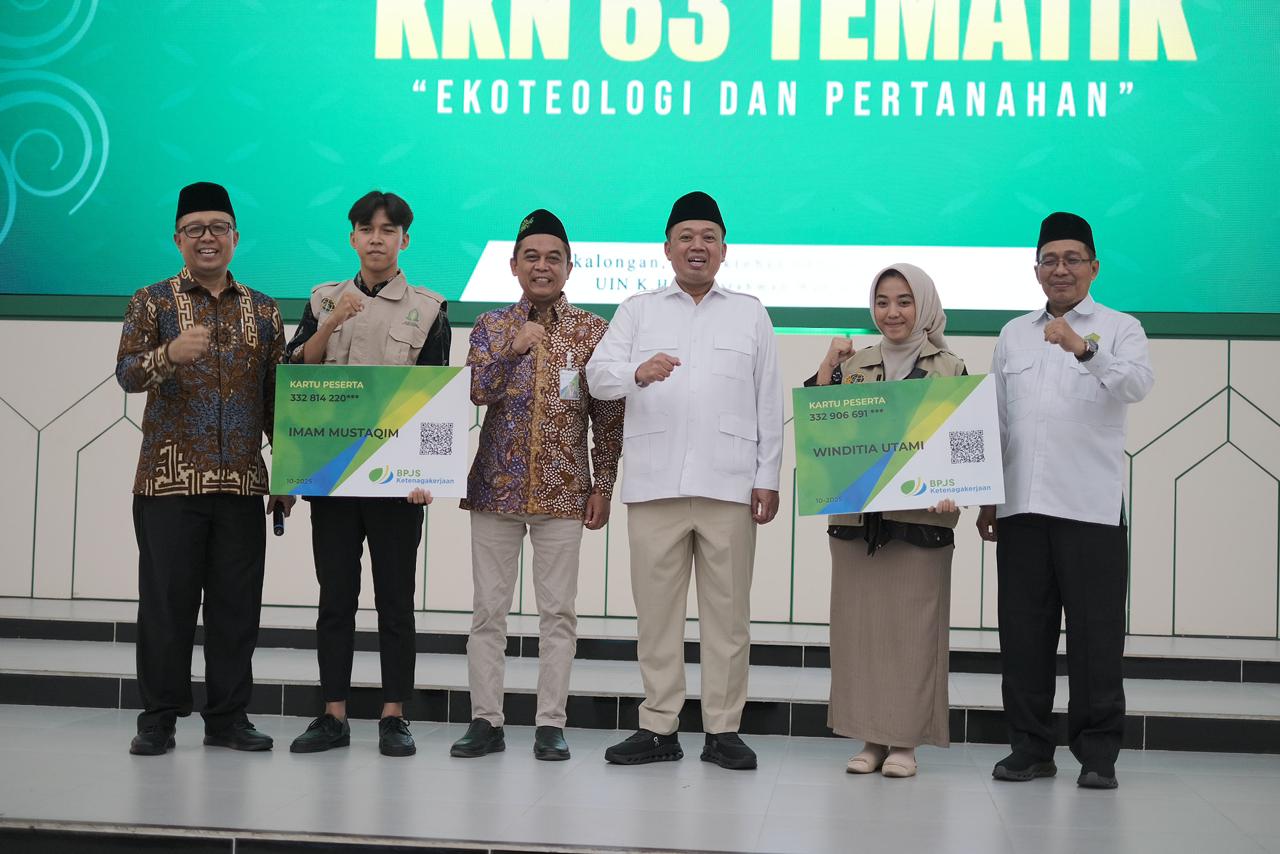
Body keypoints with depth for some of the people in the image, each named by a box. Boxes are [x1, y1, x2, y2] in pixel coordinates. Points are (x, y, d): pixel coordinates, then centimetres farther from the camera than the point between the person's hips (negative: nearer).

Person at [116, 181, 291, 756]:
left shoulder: (264, 312, 12)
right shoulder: (152, 302, 5)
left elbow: (277, 399, 14)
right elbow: (126, 373, -9)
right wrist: (170, 353, -29)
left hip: (243, 484, 2)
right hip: (169, 480, -2)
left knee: (238, 604, 4)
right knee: (166, 601, 0)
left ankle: (228, 717, 14)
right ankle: (159, 718, 11)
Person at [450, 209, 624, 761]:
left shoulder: (593, 331, 4)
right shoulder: (491, 327, 7)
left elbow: (608, 417, 5)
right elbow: (474, 393, -7)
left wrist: (603, 486, 0)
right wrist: (511, 351, -21)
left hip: (564, 490, -1)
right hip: (496, 487, 1)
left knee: (558, 611, 1)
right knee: (488, 609, 3)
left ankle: (550, 725, 8)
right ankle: (485, 721, 11)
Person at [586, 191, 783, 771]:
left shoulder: (750, 314, 15)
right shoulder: (637, 310, 15)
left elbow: (769, 401, 11)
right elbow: (598, 373, 1)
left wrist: (768, 477, 3)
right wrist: (638, 372, -22)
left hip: (728, 484, 0)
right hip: (653, 483, 0)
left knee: (727, 609, 0)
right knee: (656, 608, 1)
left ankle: (723, 729, 8)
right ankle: (658, 727, 9)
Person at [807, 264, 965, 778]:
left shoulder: (950, 370, 4)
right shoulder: (854, 365, 12)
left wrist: (951, 493, -17)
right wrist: (827, 369, -5)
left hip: (920, 519, -3)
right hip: (855, 517, 3)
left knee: (912, 628, -1)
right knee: (859, 625, 4)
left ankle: (905, 740, 8)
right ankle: (870, 737, 13)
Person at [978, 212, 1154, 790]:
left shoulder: (1119, 329, 5)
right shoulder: (1013, 335, 16)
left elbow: (1139, 384, -15)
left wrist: (1085, 349, -31)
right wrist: (986, 496, 12)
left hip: (1091, 505, -4)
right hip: (1021, 504, 4)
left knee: (1095, 632, -1)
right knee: (1023, 629, 5)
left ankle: (1097, 752, 7)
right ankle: (1030, 746, 14)